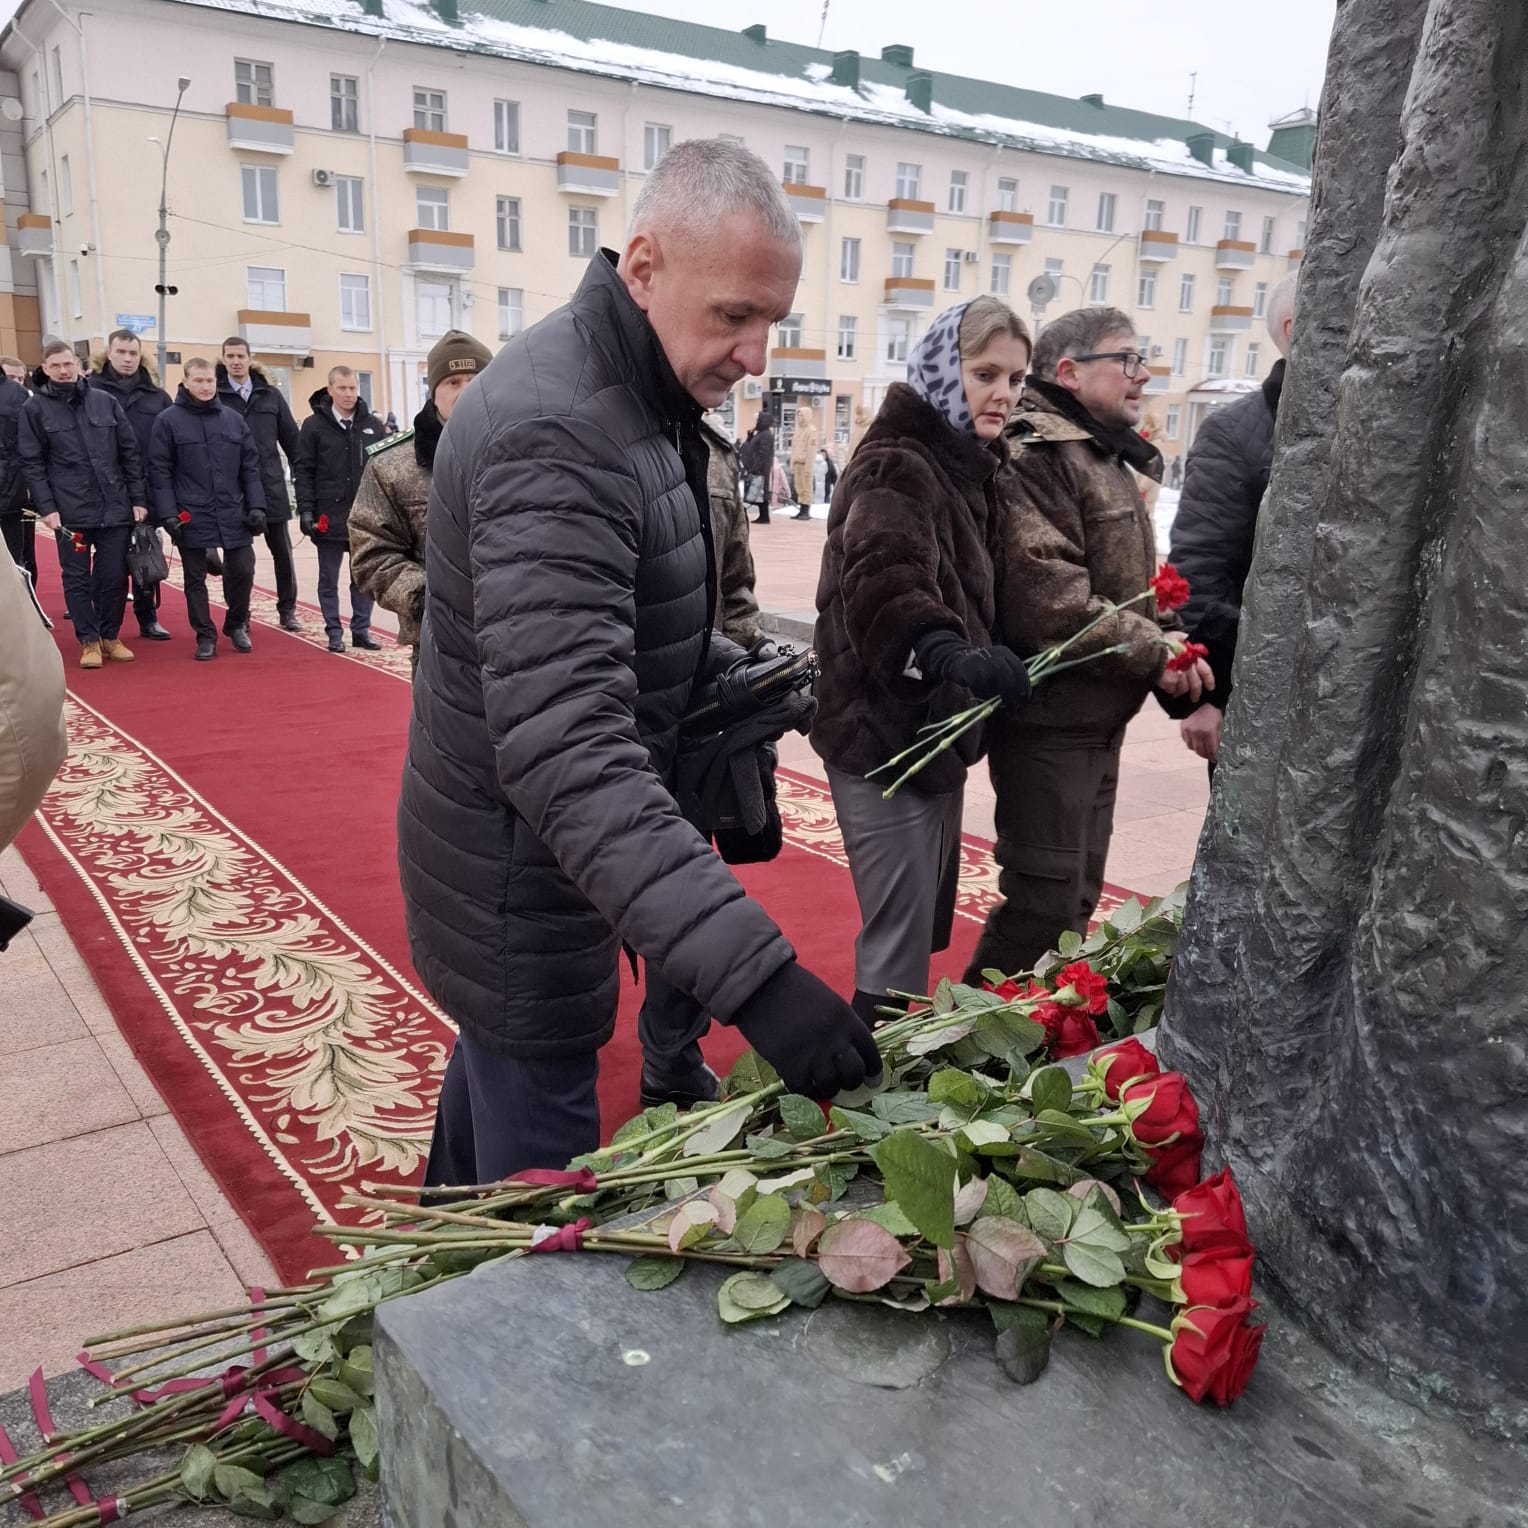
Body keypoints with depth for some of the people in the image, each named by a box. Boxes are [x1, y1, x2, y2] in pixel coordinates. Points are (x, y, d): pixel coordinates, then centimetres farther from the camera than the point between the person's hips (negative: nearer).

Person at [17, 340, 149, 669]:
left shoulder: (106, 401, 7)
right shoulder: (34, 408, 2)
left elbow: (130, 453, 8)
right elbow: (31, 463, 0)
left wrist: (139, 498, 3)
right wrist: (46, 507, -9)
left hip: (115, 506, 2)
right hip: (69, 511, -1)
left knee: (115, 576, 5)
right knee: (77, 578, 4)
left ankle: (110, 637, 20)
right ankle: (89, 641, 13)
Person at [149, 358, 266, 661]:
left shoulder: (233, 419, 8)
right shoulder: (168, 420, -2)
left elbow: (250, 466, 9)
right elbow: (159, 471, -4)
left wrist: (256, 506, 1)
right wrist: (168, 514, -12)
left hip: (233, 514, 2)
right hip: (190, 516, -2)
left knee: (242, 571, 3)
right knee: (195, 578, 6)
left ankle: (237, 625, 27)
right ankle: (205, 636, 18)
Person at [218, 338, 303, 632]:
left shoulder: (270, 395, 8)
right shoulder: (214, 396, 0)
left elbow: (291, 438, 10)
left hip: (271, 487, 2)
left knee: (282, 551, 8)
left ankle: (287, 610, 21)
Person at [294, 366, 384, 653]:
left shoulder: (372, 425, 5)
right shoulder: (314, 425, -3)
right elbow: (303, 471, -3)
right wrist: (305, 509, -10)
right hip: (329, 515, -2)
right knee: (329, 579, 6)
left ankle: (361, 630, 16)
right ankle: (334, 632, 14)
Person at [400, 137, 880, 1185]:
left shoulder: (634, 396, 5)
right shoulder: (555, 435, -29)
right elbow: (568, 750, -39)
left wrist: (737, 674, 3)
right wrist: (753, 973, -45)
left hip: (528, 860, 10)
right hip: (522, 883, -10)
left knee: (495, 1063, 29)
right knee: (545, 1183, 6)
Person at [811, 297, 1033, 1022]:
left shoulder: (969, 467, 12)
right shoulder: (895, 467, -19)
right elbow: (884, 587, -38)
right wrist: (949, 655, -53)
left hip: (936, 725, 10)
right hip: (883, 732, -10)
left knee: (926, 927, 20)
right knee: (898, 942, -3)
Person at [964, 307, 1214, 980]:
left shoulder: (1108, 457, 20)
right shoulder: (1036, 453, -14)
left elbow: (1129, 587, 25)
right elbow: (1047, 598, -26)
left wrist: (1170, 639, 6)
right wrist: (1152, 651, -22)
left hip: (1100, 718, 10)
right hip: (1049, 720, -10)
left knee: (1078, 898, 18)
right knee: (1044, 902, -5)